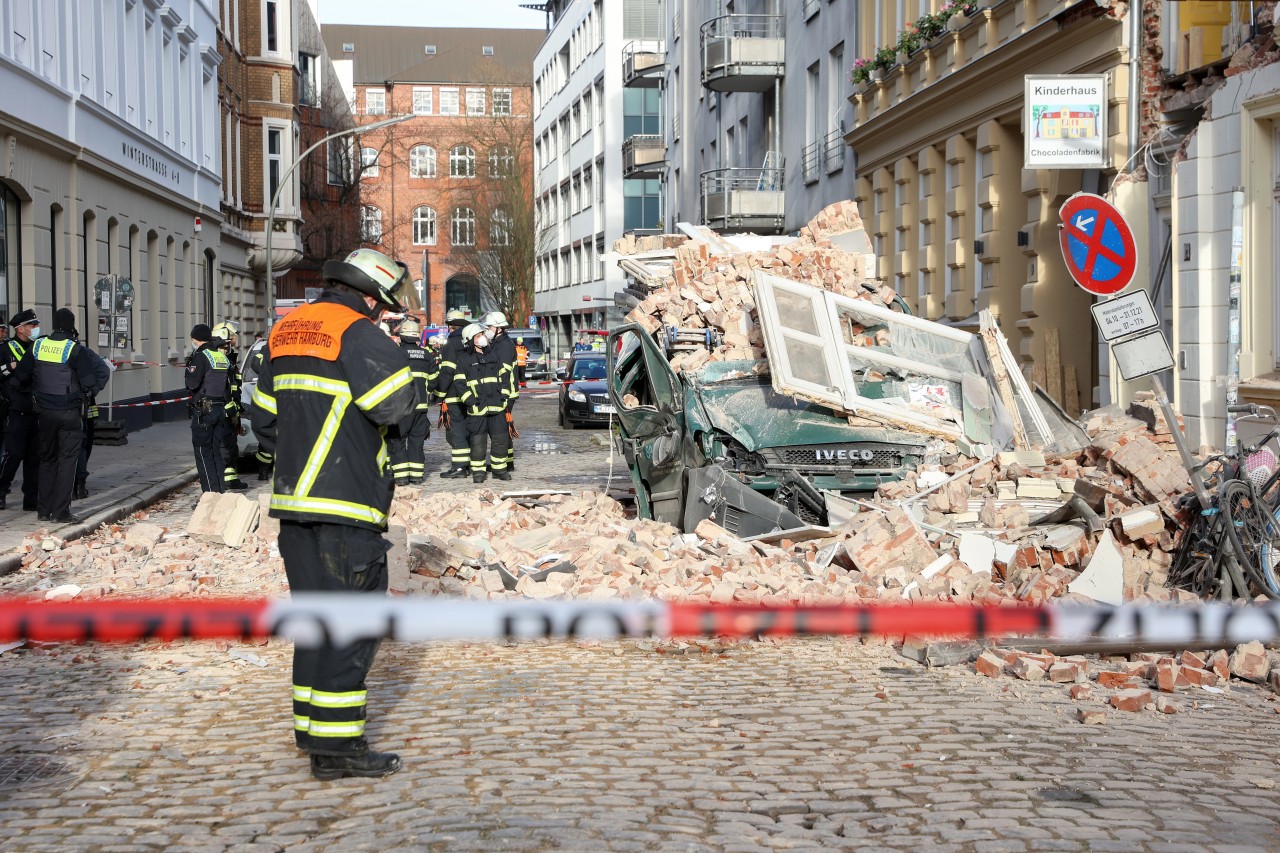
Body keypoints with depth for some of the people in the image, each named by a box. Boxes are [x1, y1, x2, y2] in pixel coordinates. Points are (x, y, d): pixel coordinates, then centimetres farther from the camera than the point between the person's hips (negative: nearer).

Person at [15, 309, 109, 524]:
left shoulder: (37, 346, 0)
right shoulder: (76, 350, -15)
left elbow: (22, 374, 7)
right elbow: (102, 371, -19)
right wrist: (89, 392, -4)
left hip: (45, 411, 5)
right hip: (70, 413, -5)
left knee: (47, 458, 16)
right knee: (67, 460, 1)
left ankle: (43, 510, 18)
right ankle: (61, 512, -1)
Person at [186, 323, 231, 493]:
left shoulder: (201, 356, -12)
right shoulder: (223, 356, 12)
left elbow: (193, 383, -20)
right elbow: (228, 385, 15)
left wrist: (189, 368, -3)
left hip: (204, 410, -7)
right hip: (221, 409, 7)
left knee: (203, 452, -3)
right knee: (216, 451, 14)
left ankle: (210, 492, -7)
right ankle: (220, 490, 15)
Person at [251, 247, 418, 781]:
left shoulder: (286, 333, 17)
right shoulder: (357, 333, -10)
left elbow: (264, 419, 20)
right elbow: (397, 403, -17)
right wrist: (393, 359, 1)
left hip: (292, 497, 9)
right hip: (346, 503, -9)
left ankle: (314, 731, 21)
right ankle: (337, 746, -3)